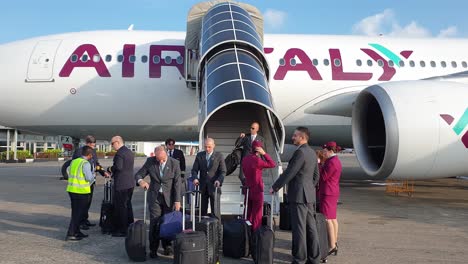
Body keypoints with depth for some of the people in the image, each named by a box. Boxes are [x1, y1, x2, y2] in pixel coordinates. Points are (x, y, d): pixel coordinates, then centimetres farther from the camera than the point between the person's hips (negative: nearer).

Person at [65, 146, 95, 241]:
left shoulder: (74, 161, 9)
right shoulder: (85, 164, -14)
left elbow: (70, 174, 12)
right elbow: (89, 178, -18)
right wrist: (92, 173, 2)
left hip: (71, 190, 8)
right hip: (81, 191, -8)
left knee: (75, 212, 17)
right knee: (78, 213, 1)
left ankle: (77, 232, 26)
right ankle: (70, 234, 1)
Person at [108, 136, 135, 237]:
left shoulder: (119, 153, -17)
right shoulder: (130, 152, 12)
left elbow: (118, 167, -28)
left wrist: (111, 169, -8)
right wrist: (113, 173, 16)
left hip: (121, 184, -9)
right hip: (130, 183, 9)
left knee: (120, 207, -1)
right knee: (128, 205, 18)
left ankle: (122, 230, 5)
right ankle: (130, 227, 26)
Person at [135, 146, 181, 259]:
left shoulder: (175, 163, -9)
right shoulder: (150, 161, -4)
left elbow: (177, 183, -8)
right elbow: (138, 174, 0)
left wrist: (177, 200, -11)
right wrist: (140, 180, -25)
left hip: (169, 197, -1)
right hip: (154, 196, 1)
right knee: (154, 223, -2)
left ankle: (167, 246, 24)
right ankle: (153, 249, 9)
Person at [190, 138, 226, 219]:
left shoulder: (219, 156, -1)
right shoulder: (199, 155, 6)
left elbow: (223, 171, -4)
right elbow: (194, 169, 5)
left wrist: (219, 180, -22)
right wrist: (195, 178, -15)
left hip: (214, 186, -3)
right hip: (202, 187, 3)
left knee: (215, 210, -1)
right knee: (202, 210, 7)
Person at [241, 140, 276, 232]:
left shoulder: (245, 159, 3)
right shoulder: (257, 160, -19)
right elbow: (273, 164, -10)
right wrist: (264, 154, -10)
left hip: (248, 190, 7)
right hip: (257, 190, -7)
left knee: (248, 214, 15)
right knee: (257, 214, 3)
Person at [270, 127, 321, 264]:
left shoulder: (300, 152, -16)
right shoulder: (312, 152, 13)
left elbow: (289, 173, -17)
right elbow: (316, 175, 19)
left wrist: (274, 187, -8)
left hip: (298, 195, -9)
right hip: (309, 195, 9)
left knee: (299, 228, -3)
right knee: (310, 227, 12)